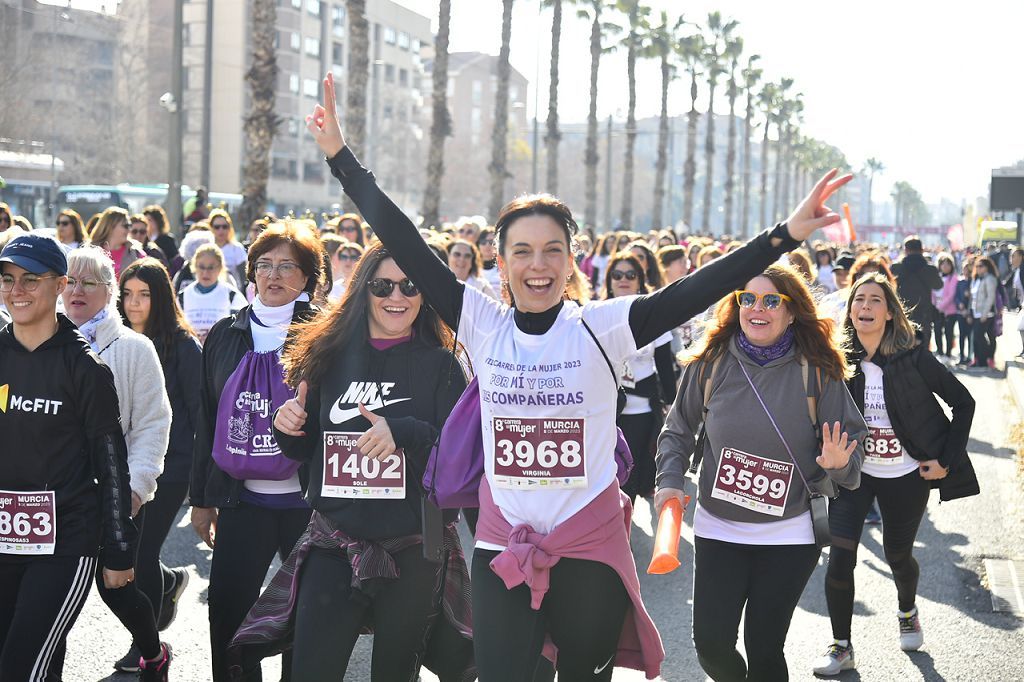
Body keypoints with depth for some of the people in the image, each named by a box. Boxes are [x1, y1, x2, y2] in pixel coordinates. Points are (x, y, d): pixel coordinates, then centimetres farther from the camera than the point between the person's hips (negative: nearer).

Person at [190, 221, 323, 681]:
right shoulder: (225, 335, 8)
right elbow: (207, 419, 13)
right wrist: (201, 497, 13)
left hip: (305, 500, -3)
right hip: (241, 499, 3)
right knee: (226, 612, 4)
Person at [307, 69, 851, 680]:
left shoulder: (603, 327, -7)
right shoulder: (482, 325, -2)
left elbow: (693, 292, -14)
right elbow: (408, 248, -2)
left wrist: (785, 236, -23)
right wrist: (341, 156, -2)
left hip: (591, 549, -1)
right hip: (502, 547, 1)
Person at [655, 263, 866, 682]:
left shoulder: (817, 371, -7)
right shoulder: (711, 363, -4)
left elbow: (852, 439, 0)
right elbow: (678, 430, 9)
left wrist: (838, 462, -22)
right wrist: (670, 482, -4)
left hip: (789, 535, -1)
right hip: (717, 529, 1)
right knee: (711, 643, -1)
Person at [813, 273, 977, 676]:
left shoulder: (913, 357, -12)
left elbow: (963, 403, -4)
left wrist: (946, 459, -7)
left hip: (905, 477, -1)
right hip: (853, 474, 1)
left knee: (898, 555, 14)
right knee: (840, 557, -11)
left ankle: (908, 612, 48)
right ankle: (841, 647, 6)